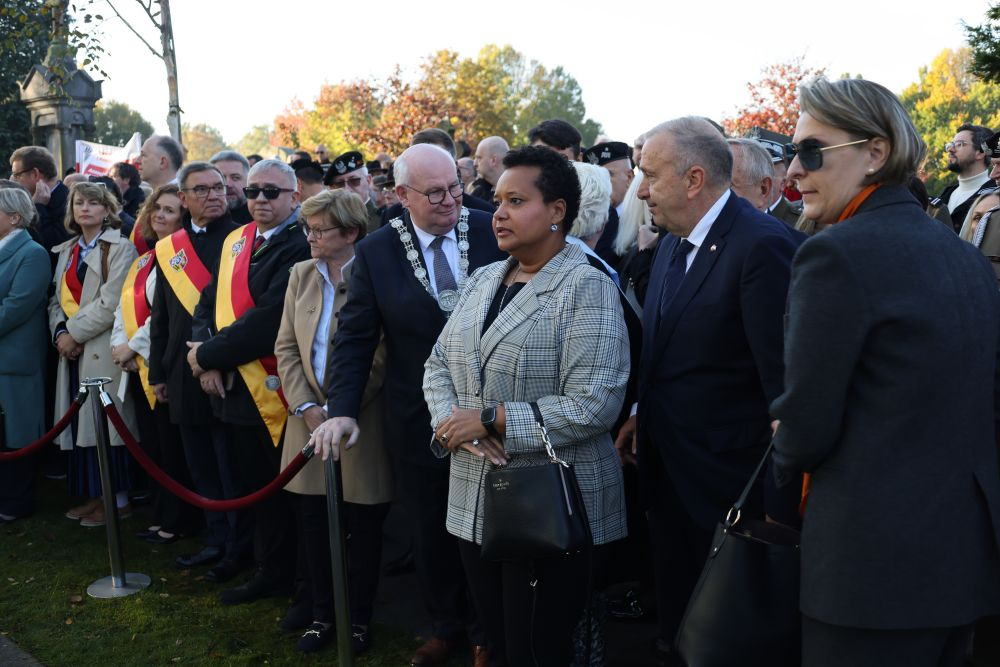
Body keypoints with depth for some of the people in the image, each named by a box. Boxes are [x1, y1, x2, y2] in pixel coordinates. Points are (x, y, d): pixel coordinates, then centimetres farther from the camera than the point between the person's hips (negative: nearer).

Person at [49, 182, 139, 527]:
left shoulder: (120, 248, -4)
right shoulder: (66, 250, 18)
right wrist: (59, 332, -4)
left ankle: (118, 499, 5)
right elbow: (57, 298, 15)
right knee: (82, 422, 8)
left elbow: (110, 303, -13)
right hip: (72, 351, 7)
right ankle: (94, 495, 18)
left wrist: (74, 333, -12)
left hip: (103, 350, -6)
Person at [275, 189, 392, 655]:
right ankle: (322, 614, 28)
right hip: (308, 419, 5)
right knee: (313, 523, 12)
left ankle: (359, 618, 24)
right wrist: (306, 407, -6)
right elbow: (287, 347, 6)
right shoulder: (301, 274, 8)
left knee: (363, 528, 7)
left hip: (360, 423, -5)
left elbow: (381, 358, -13)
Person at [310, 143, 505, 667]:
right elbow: (355, 337, -5)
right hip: (418, 422, 1)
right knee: (430, 533, 17)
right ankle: (446, 625, 41)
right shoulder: (375, 252, -6)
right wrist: (342, 409, -16)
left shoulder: (491, 232, -8)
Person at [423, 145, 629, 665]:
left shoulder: (587, 287, -12)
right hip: (474, 502, 7)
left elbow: (593, 405, -21)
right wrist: (450, 421, -10)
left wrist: (491, 419, -18)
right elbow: (438, 364, 11)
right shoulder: (482, 281, 11)